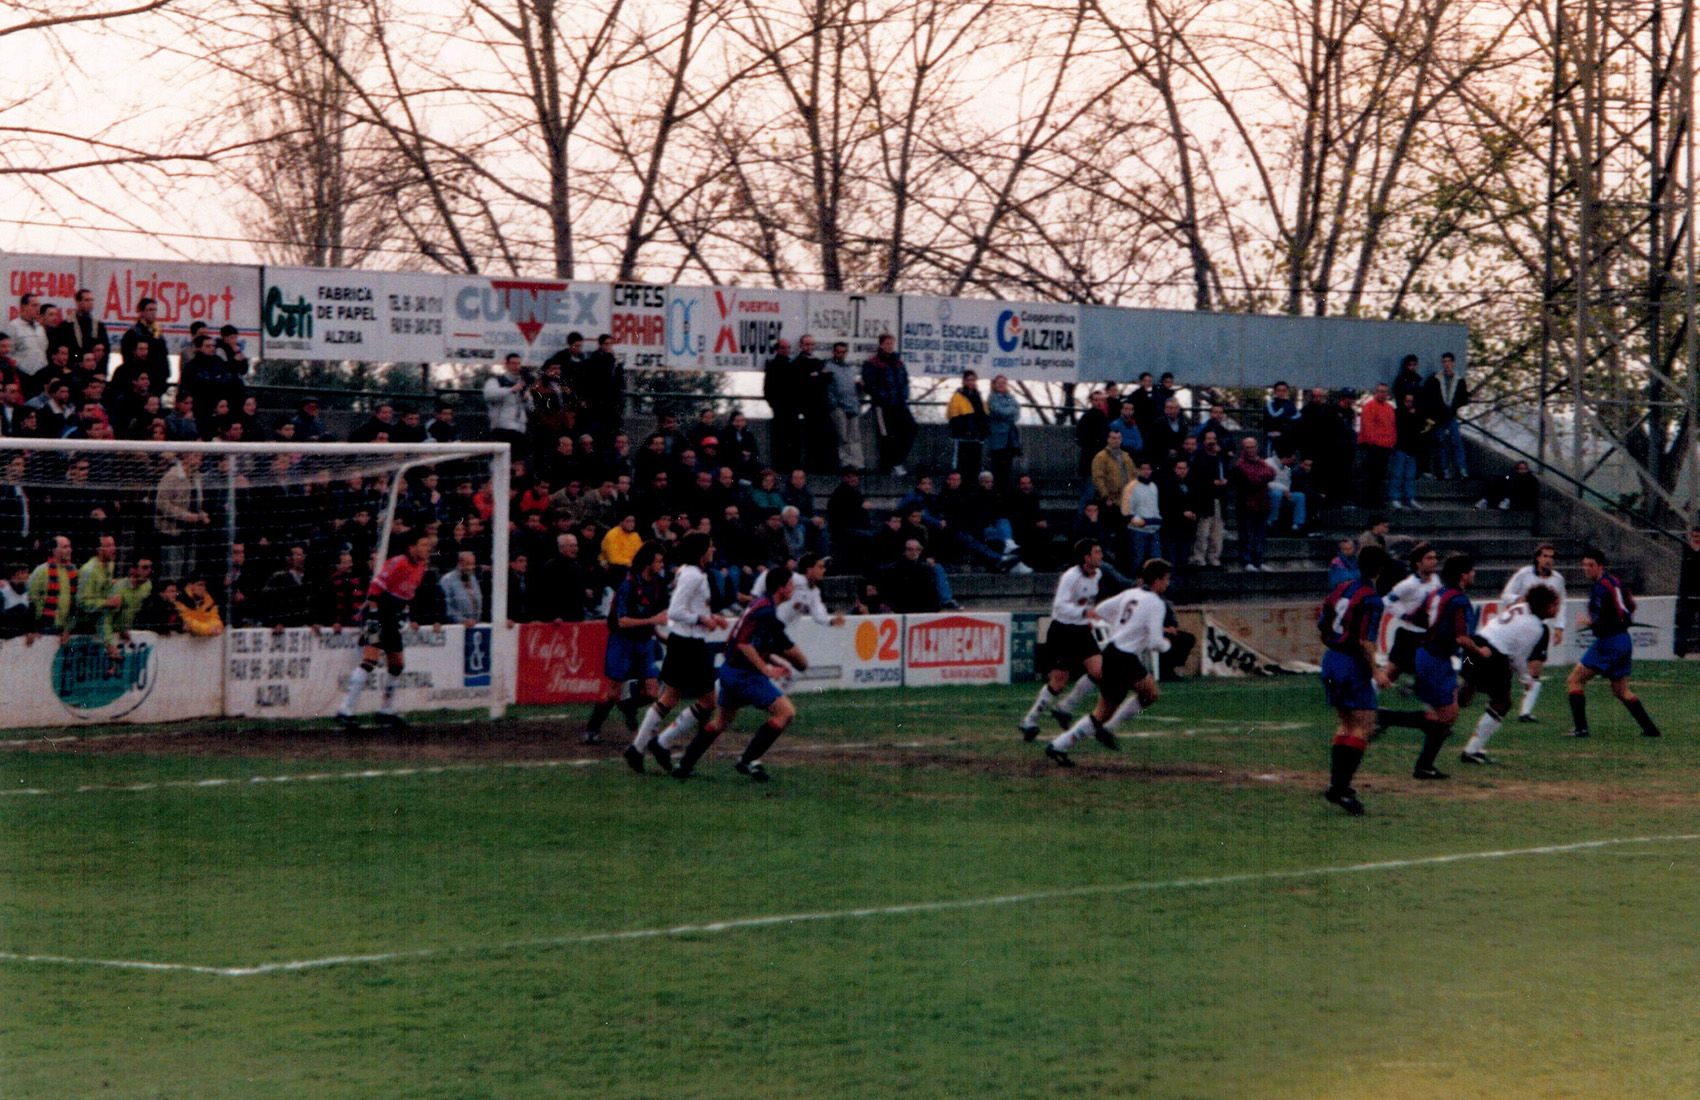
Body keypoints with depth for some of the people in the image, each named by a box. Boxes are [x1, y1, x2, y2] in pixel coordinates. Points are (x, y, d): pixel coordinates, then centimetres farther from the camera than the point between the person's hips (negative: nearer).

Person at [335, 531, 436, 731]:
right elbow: (375, 588, -20)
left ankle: (386, 712, 27)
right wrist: (372, 616, -22)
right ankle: (345, 712, -23)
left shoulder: (421, 567, 10)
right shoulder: (398, 563, -18)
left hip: (392, 620, 10)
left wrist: (404, 614, 16)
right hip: (377, 616, -10)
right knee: (370, 660, -20)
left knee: (397, 664, 13)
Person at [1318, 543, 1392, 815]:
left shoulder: (1342, 587, 7)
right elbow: (1366, 641, -21)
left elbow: (1321, 623, 12)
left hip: (1331, 660, 8)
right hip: (1354, 667, -8)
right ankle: (1341, 788, -12)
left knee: (1347, 724, 18)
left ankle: (1336, 784, 14)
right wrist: (1375, 672, -15)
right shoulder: (1371, 600, -16)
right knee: (1364, 727, -4)